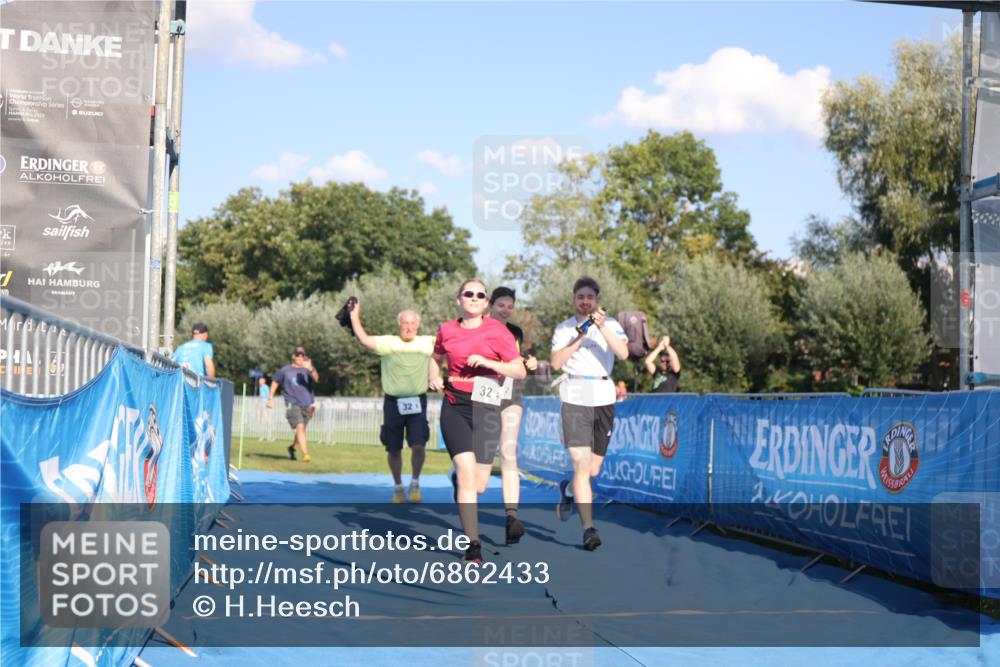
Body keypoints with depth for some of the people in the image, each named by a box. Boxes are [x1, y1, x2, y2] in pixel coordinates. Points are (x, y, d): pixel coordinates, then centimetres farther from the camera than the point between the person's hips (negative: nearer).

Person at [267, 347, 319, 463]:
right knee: (300, 427, -20)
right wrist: (270, 398, 15)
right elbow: (275, 381, 20)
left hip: (307, 405, 3)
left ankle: (292, 447, 40)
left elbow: (316, 378, -14)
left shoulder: (308, 369, 6)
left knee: (301, 430, 13)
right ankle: (305, 454, -26)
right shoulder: (285, 371, 6)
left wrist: (310, 369, -33)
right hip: (292, 404, -3)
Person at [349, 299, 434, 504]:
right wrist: (355, 315, -13)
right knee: (393, 449, 8)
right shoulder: (388, 343, -1)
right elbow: (364, 339, -12)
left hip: (417, 402, 0)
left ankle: (415, 483, 12)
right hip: (393, 402, 0)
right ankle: (398, 487, 29)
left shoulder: (427, 343, 4)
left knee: (419, 446, -12)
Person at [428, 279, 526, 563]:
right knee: (467, 474, -14)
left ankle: (457, 479, 41)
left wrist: (486, 362, -17)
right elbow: (436, 358, 27)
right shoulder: (447, 330, 7)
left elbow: (520, 371, -4)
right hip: (454, 407, 1)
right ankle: (473, 546, -8)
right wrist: (433, 376, 7)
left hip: (485, 408, -1)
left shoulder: (497, 331, -2)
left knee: (479, 485, 2)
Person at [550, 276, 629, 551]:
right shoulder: (564, 329, 8)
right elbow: (556, 363, -5)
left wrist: (603, 328, -19)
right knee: (581, 465, -14)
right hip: (575, 398, -2)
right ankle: (589, 528, -12)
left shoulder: (610, 324, 9)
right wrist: (578, 338, -13)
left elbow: (623, 353, -8)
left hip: (604, 397, 2)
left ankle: (568, 489, 42)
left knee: (593, 470, 8)